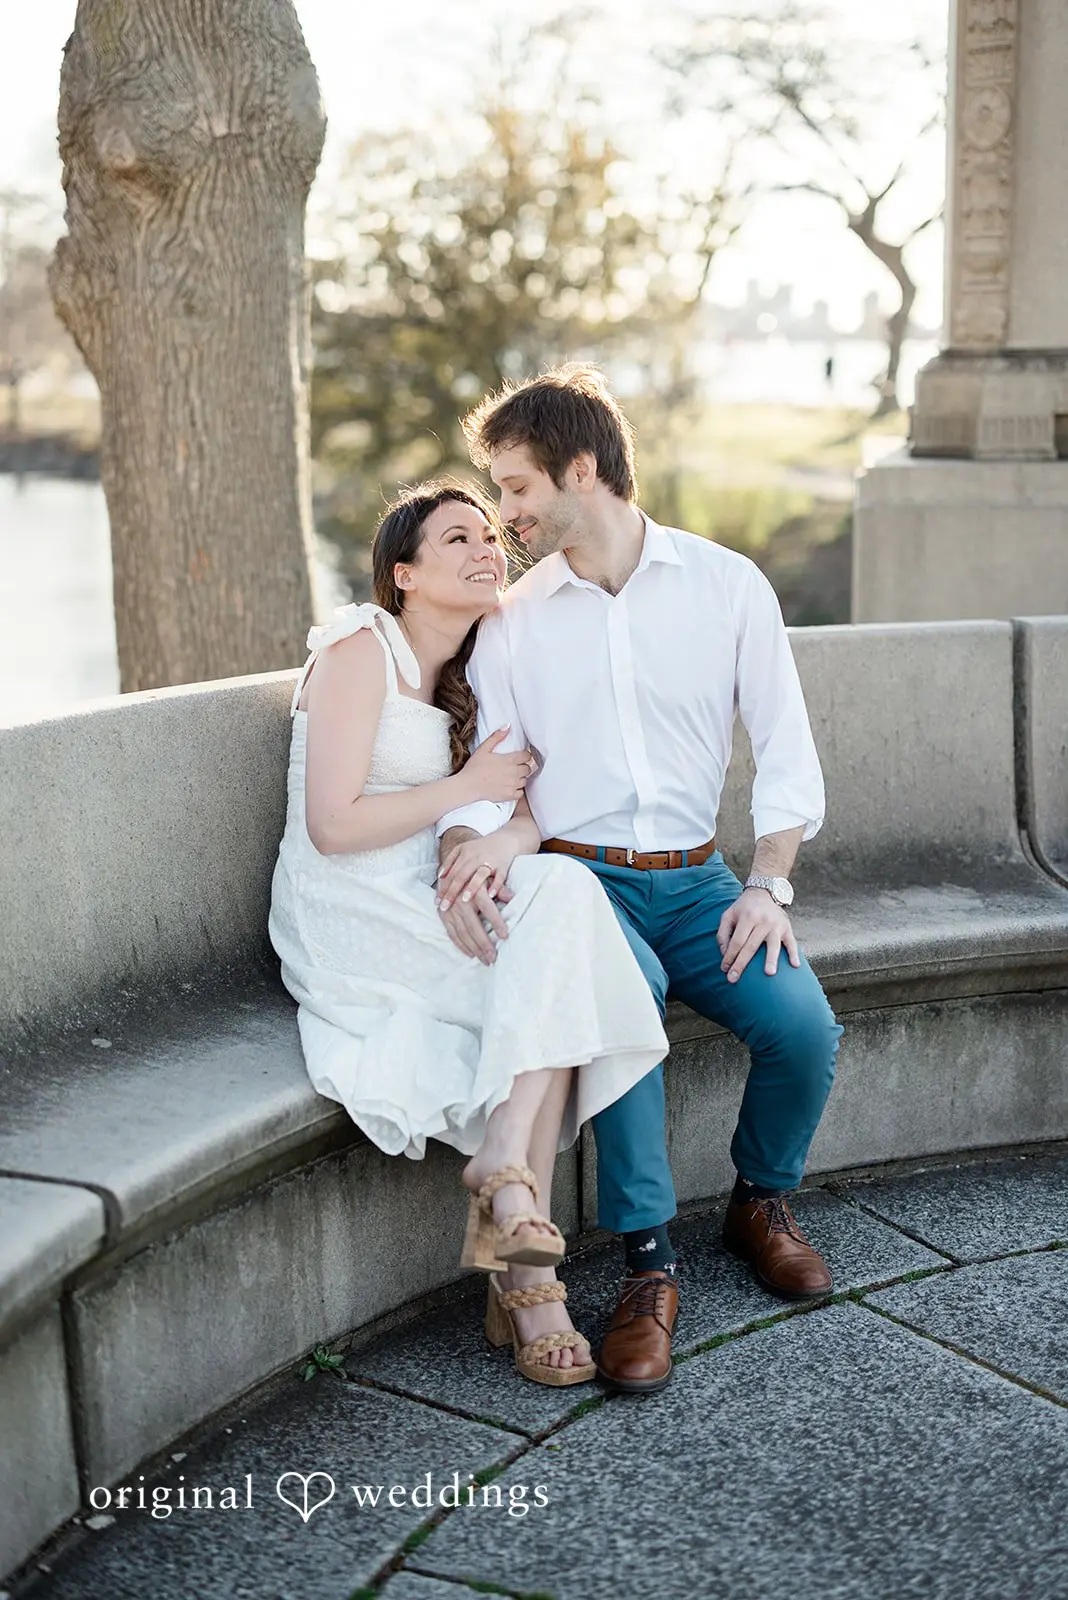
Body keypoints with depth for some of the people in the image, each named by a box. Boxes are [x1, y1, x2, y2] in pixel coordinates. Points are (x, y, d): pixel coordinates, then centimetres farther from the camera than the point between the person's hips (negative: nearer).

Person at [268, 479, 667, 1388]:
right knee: (560, 897, -27)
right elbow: (333, 825, -14)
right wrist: (468, 789, -8)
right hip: (344, 916, -6)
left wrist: (496, 844, -17)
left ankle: (521, 1273, -27)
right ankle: (507, 1174, -28)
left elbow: (527, 810, 6)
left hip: (425, 909, 6)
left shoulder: (479, 676, 17)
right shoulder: (361, 648, -6)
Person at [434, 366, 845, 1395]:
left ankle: (761, 1202, 11)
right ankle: (648, 1264, -21)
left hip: (694, 879, 1)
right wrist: (472, 839, -21)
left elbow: (785, 748, 3)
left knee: (803, 1025, -22)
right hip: (578, 878, -1)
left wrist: (768, 886, -9)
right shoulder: (512, 622, 6)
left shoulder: (728, 585, 4)